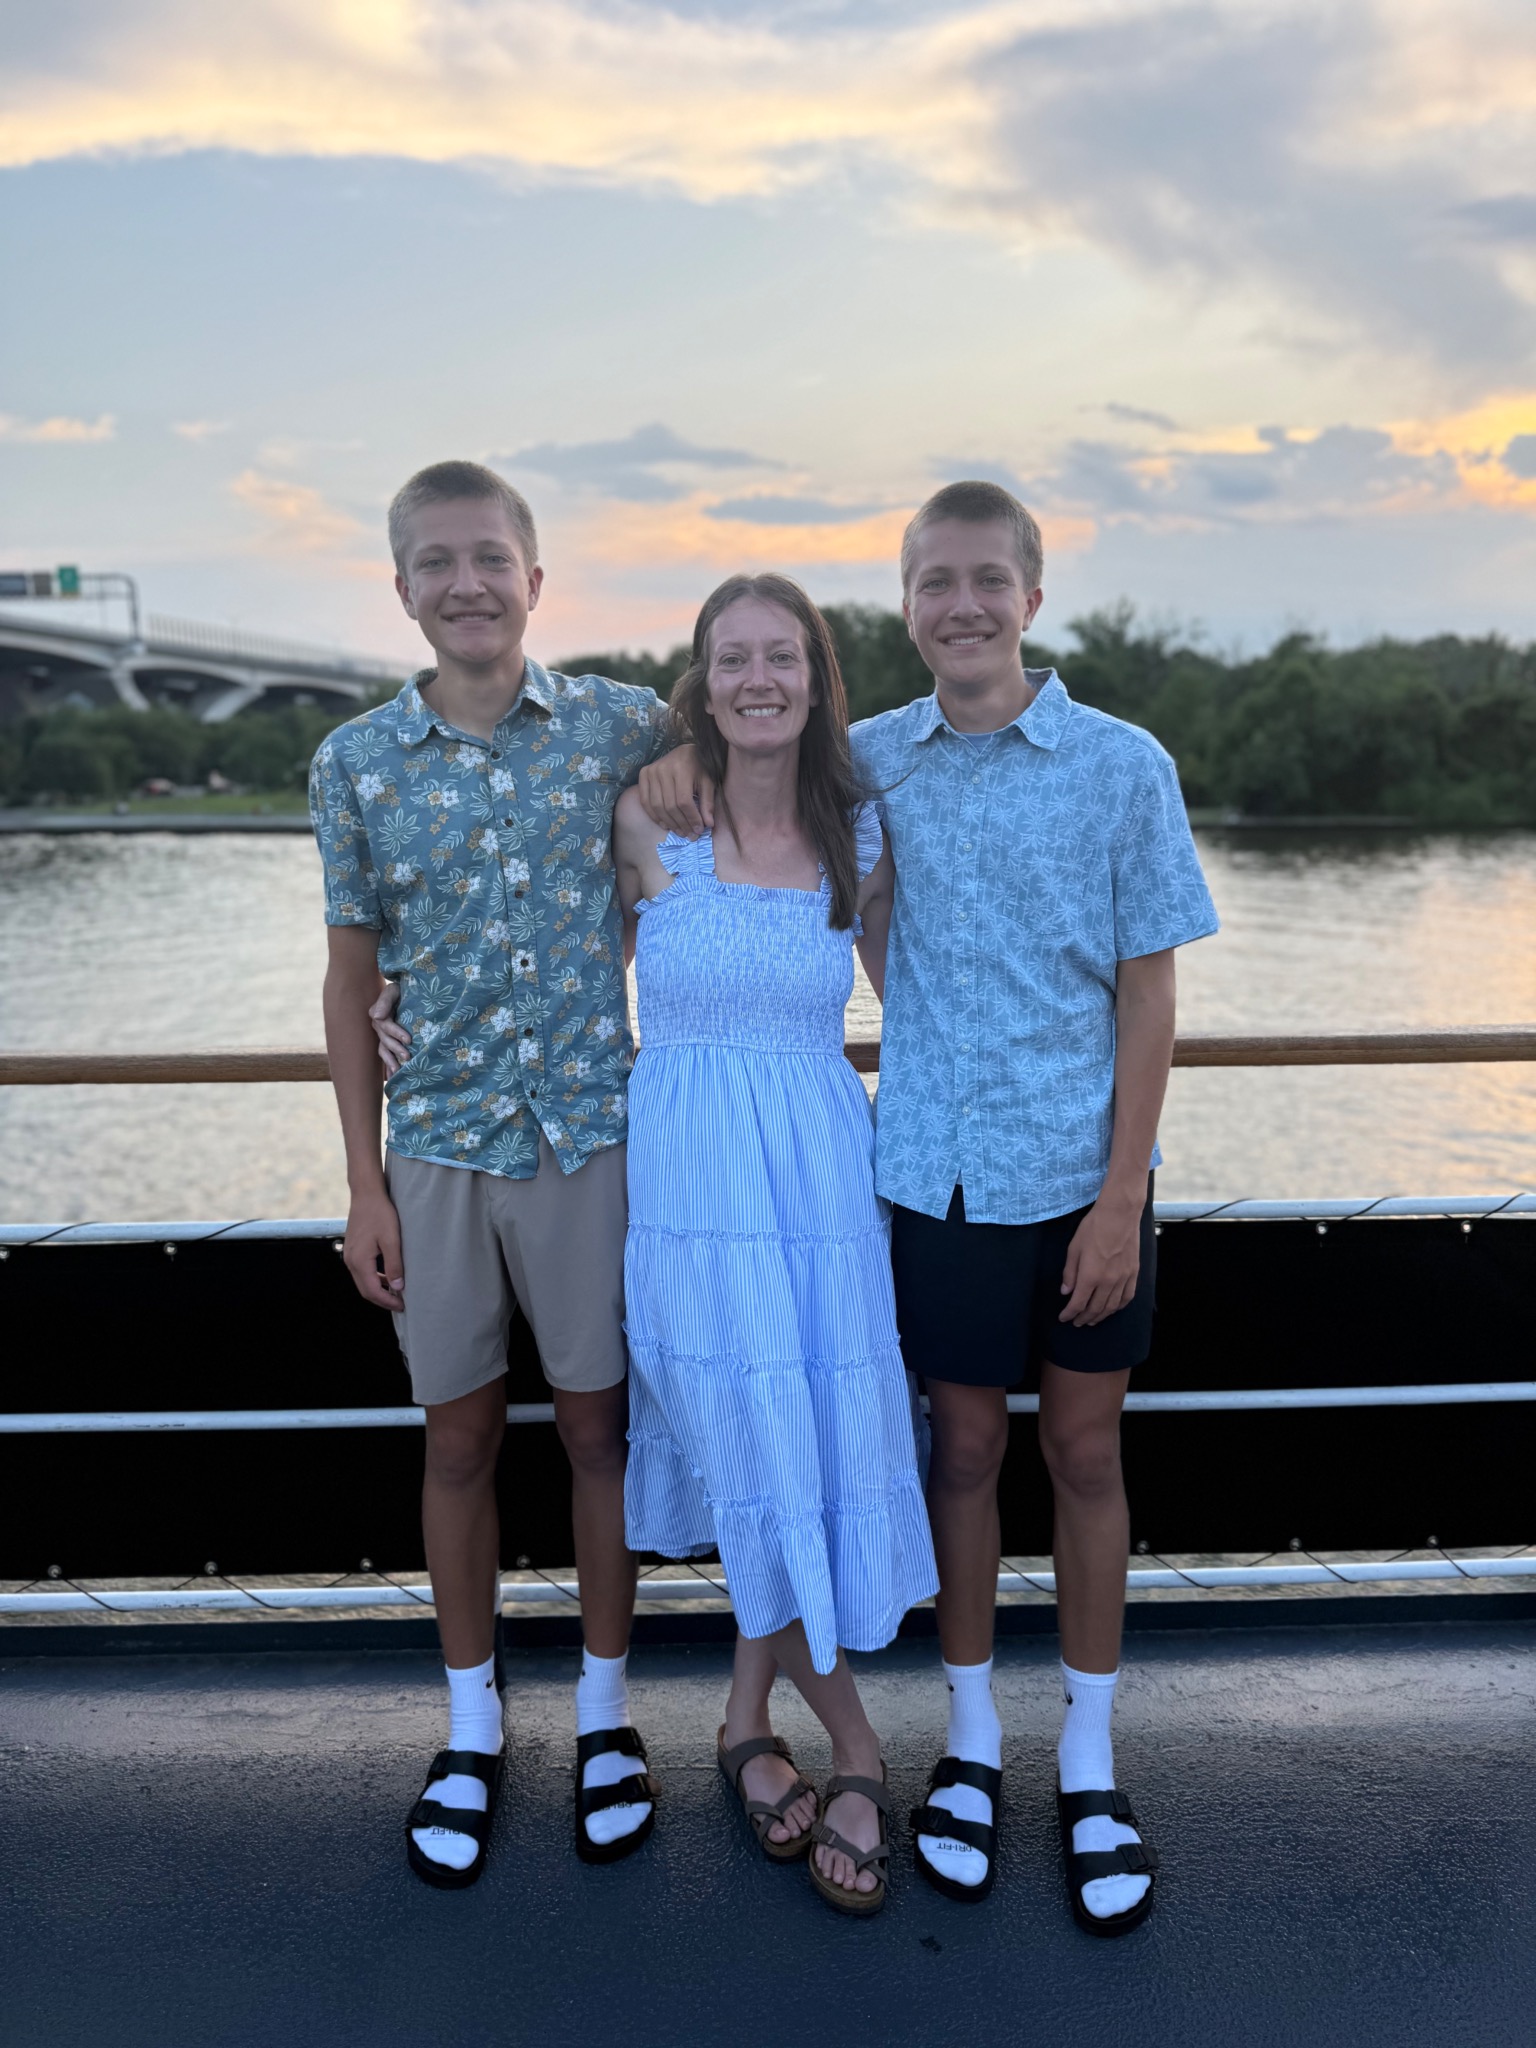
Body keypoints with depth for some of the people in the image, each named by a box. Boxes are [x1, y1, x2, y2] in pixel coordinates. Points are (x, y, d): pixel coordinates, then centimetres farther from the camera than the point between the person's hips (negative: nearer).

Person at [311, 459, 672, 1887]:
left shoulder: (628, 729, -4)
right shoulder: (355, 763, -1)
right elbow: (351, 984, 4)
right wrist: (365, 1186, 2)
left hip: (593, 1138, -1)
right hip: (440, 1146, 1)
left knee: (598, 1429, 11)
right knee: (459, 1441, 13)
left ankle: (604, 1711, 32)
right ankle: (471, 1727, 32)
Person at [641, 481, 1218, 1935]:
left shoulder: (1124, 768, -7)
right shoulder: (877, 761, 0)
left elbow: (1147, 996, -6)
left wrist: (1121, 1192, -10)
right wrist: (685, 752, -4)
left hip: (1084, 1173, -1)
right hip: (938, 1172, 2)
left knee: (1085, 1453, 11)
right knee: (964, 1447, 12)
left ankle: (1090, 1766, 30)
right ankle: (972, 1741, 33)